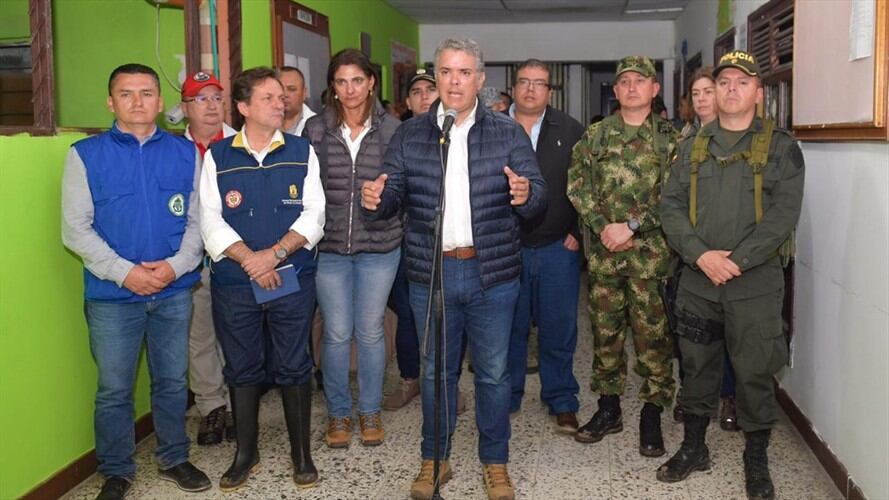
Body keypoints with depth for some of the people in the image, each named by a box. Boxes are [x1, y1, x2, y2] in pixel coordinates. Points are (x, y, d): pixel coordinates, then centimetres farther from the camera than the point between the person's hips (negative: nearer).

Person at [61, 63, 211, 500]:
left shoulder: (185, 153, 4)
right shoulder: (86, 154, -2)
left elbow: (197, 219, 5)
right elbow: (75, 228, -6)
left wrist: (176, 265, -11)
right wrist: (125, 272, -14)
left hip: (174, 291, 2)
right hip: (112, 295, -2)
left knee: (173, 382, 14)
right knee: (114, 390, 7)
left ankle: (173, 458, 32)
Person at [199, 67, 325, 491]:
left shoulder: (302, 152, 5)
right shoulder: (217, 157, 4)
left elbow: (314, 215, -2)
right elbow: (210, 220, -3)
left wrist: (275, 253, -15)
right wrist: (249, 259, -15)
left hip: (292, 279, 0)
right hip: (233, 283, 0)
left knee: (293, 367, 6)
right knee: (242, 368, 10)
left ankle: (301, 452, 20)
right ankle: (245, 452, 26)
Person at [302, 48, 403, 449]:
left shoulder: (391, 129, -2)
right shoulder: (315, 129, 0)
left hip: (379, 246, 0)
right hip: (328, 246, 1)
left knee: (370, 331, 9)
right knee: (336, 334, 6)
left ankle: (370, 411, 26)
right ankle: (338, 412, 24)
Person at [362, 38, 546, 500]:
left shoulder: (508, 133, 0)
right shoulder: (409, 136, 4)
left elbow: (538, 194, -4)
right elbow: (394, 195, 3)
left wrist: (526, 194, -28)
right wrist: (376, 199, -21)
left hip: (492, 273, -1)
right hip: (431, 274, 1)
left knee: (493, 372, 9)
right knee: (435, 371, 13)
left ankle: (495, 463, 26)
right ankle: (434, 459, 29)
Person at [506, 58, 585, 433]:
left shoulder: (570, 131, 5)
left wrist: (578, 233, -3)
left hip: (558, 248, 0)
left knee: (558, 329, 6)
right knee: (508, 327, 8)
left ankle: (562, 402, 19)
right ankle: (505, 399, 23)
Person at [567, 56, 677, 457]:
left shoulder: (670, 138, 2)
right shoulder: (595, 135, 9)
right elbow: (577, 186, 3)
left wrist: (632, 226, -14)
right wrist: (603, 227, -11)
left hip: (651, 253, -3)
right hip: (603, 251, 3)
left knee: (653, 334, 1)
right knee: (604, 330, 11)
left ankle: (652, 415, 13)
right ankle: (608, 408, 25)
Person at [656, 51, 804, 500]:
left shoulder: (780, 147, 0)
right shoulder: (693, 146, 10)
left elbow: (783, 214, -10)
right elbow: (671, 206, 1)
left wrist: (735, 260, -17)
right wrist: (702, 255, -13)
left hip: (756, 283, -3)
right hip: (697, 280, 3)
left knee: (755, 372, 4)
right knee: (697, 365, 13)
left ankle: (756, 461, 21)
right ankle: (693, 447, 30)